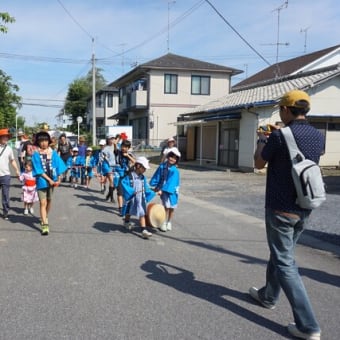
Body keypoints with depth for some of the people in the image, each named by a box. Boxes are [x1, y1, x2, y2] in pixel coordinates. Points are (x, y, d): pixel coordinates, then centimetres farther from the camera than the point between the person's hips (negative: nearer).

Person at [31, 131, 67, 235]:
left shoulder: (53, 153, 0)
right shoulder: (36, 155, -7)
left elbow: (58, 166, 3)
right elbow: (38, 170, -11)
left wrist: (58, 179, -5)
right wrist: (49, 180, -16)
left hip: (52, 181, 3)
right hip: (42, 181, -3)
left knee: (49, 201, 18)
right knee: (43, 203, -9)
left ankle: (45, 217, 43)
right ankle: (45, 225, -12)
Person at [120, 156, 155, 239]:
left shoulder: (143, 177, 1)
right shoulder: (130, 176, -15)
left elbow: (146, 188, 9)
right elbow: (123, 183, -21)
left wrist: (150, 193, -4)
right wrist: (132, 191, -28)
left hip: (141, 199, 3)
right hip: (131, 198, -2)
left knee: (142, 214, -6)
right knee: (128, 212, 21)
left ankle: (144, 230, -9)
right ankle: (126, 222, 50)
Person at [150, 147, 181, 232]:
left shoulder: (175, 170, -13)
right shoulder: (162, 166, -3)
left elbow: (171, 182, -19)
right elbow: (157, 177, 9)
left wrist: (162, 189, -23)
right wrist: (156, 187, 12)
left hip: (172, 190, 0)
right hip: (163, 190, 0)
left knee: (172, 207, 7)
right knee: (166, 206, -12)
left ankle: (169, 222, 28)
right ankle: (164, 223, 2)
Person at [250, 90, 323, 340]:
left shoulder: (279, 136, -17)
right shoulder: (319, 137, 2)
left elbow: (259, 163, -1)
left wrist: (262, 141, 17)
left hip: (281, 209, -7)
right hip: (304, 209, 7)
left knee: (285, 263, 0)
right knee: (280, 254, 23)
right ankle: (268, 296, 42)